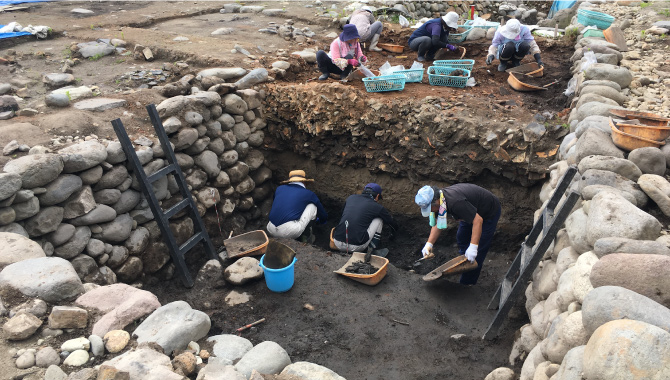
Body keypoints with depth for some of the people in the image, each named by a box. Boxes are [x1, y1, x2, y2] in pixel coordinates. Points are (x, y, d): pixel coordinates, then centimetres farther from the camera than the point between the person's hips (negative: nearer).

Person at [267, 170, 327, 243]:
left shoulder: (280, 188, 19)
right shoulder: (309, 194, 11)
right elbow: (323, 215, 27)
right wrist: (319, 220, 52)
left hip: (271, 231, 4)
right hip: (290, 232, -4)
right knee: (312, 205, 15)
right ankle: (306, 234, 22)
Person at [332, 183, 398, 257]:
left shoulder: (350, 198, 16)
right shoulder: (377, 207, 6)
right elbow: (392, 223, 23)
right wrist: (393, 234, 46)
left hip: (337, 243, 4)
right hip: (356, 247, -4)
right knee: (379, 219, 14)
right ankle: (373, 250, 15)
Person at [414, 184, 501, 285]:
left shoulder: (455, 202, -42)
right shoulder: (439, 200, -13)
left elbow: (478, 220, -40)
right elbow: (437, 223, 0)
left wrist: (473, 247, -42)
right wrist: (429, 243, -9)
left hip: (489, 213, -9)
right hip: (473, 212, 9)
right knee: (461, 239, 21)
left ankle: (467, 283, 4)